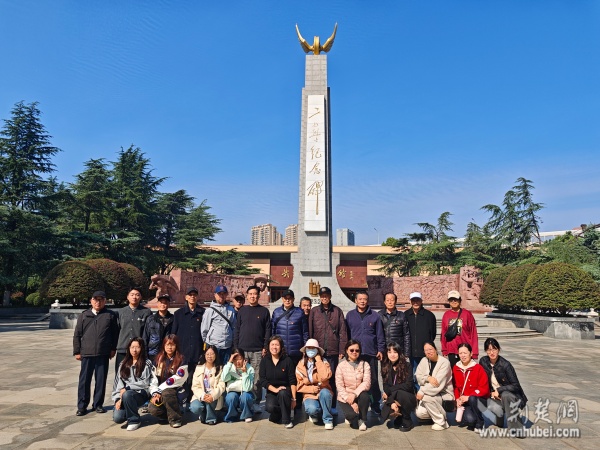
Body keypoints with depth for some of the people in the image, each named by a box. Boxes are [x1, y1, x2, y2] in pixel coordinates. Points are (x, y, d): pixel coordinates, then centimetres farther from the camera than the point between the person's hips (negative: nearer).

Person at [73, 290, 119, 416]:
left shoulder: (110, 315, 4)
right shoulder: (84, 315, 7)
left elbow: (115, 333, 5)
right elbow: (77, 335, 7)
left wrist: (113, 349, 1)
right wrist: (77, 351, 3)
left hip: (103, 354, -1)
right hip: (86, 353, 1)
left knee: (101, 380, 7)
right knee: (84, 380, 6)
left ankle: (98, 404, 20)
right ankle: (82, 406, 18)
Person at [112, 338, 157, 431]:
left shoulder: (147, 363, 0)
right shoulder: (124, 364, 13)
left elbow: (145, 383, -8)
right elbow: (118, 382, 6)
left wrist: (126, 388, -14)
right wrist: (117, 399, -6)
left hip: (141, 394, -3)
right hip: (124, 395, 3)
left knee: (127, 394, -35)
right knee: (117, 418, -21)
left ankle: (134, 420, -12)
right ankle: (129, 412, 14)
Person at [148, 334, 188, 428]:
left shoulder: (181, 359, -6)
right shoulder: (158, 359, 8)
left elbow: (178, 379, -15)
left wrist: (160, 389, -14)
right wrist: (155, 393, -12)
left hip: (178, 392, -4)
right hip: (161, 393, 4)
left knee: (166, 392, -35)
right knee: (152, 409, -23)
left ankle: (175, 418, -13)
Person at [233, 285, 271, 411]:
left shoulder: (264, 311, 4)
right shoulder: (242, 311, 8)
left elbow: (268, 330, 2)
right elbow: (237, 330, 8)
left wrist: (265, 347, -5)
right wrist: (236, 347, 3)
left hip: (258, 351, -1)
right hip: (243, 349, 2)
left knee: (257, 378, 0)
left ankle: (256, 402, 11)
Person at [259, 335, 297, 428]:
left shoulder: (287, 360, -5)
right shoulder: (265, 361, 0)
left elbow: (292, 381, -6)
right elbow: (263, 380, -5)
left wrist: (294, 398, -13)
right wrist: (275, 389, -20)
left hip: (285, 390, -1)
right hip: (271, 392, 1)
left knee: (282, 393, -35)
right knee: (269, 407, -30)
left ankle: (287, 420, -13)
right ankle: (280, 414, 6)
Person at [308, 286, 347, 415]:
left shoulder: (337, 311, 4)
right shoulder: (314, 311, 4)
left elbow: (343, 331, 3)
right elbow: (309, 331, 4)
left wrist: (342, 350, -1)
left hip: (333, 351, 0)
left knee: (332, 379, 4)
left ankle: (332, 406, 15)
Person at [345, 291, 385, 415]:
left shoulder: (375, 316, 3)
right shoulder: (350, 315, 6)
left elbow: (380, 334, 5)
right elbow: (347, 334, 7)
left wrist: (380, 350, 0)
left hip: (371, 353, 0)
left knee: (373, 380, 6)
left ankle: (375, 406, 19)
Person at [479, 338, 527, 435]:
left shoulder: (505, 365, -19)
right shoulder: (483, 362, -7)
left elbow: (516, 386, -16)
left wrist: (499, 390, -21)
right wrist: (491, 393, -9)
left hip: (509, 395, -3)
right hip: (493, 395, 3)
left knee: (505, 395, -37)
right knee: (495, 408, -29)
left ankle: (516, 427, -26)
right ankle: (501, 416, 9)